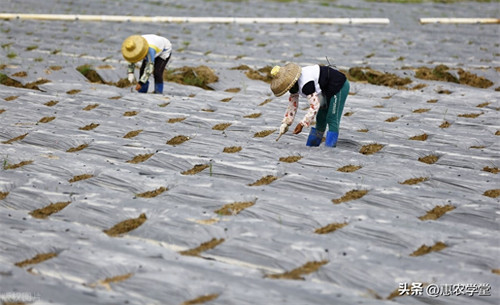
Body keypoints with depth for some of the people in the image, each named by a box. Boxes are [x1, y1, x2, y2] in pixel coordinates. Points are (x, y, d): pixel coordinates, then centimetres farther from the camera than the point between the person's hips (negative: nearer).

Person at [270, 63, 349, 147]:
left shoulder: (305, 84, -34)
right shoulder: (294, 84, -3)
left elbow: (314, 106, -33)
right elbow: (292, 105, 5)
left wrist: (302, 124, -29)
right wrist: (285, 124, 1)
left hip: (339, 86, -10)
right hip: (328, 89, 10)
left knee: (332, 119, -13)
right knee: (321, 118, 13)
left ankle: (330, 146, -11)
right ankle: (312, 145, 19)